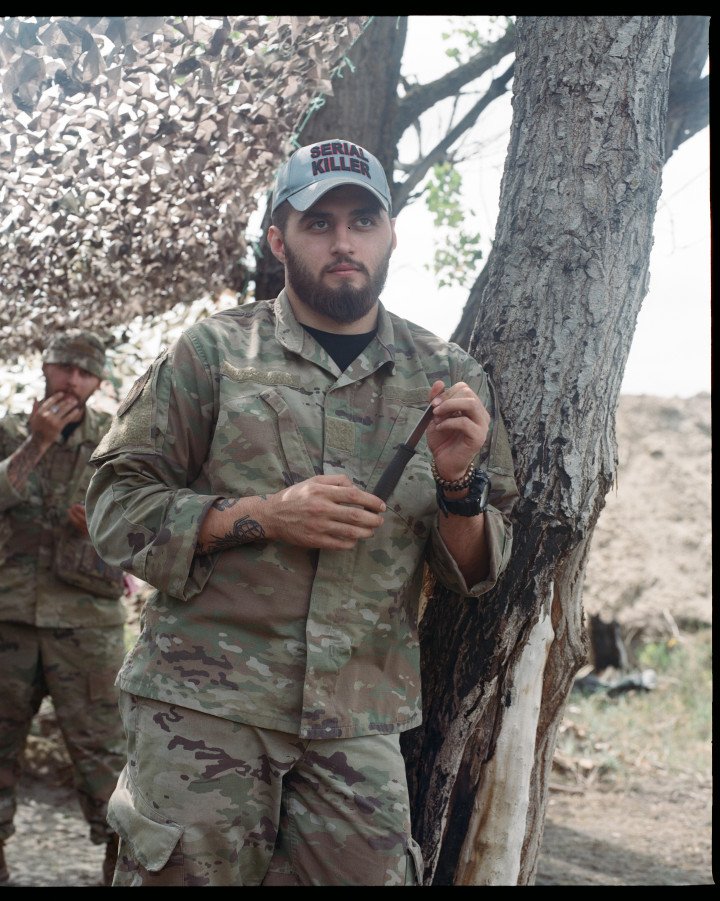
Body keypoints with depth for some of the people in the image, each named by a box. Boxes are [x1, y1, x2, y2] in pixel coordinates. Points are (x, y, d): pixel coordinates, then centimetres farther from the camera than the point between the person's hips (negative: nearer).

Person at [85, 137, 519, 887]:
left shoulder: (449, 378, 9)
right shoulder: (213, 351, 2)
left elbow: (476, 570, 12)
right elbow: (117, 506, 0)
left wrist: (459, 484, -9)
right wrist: (264, 516, -14)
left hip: (360, 726, 2)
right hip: (203, 707, -2)